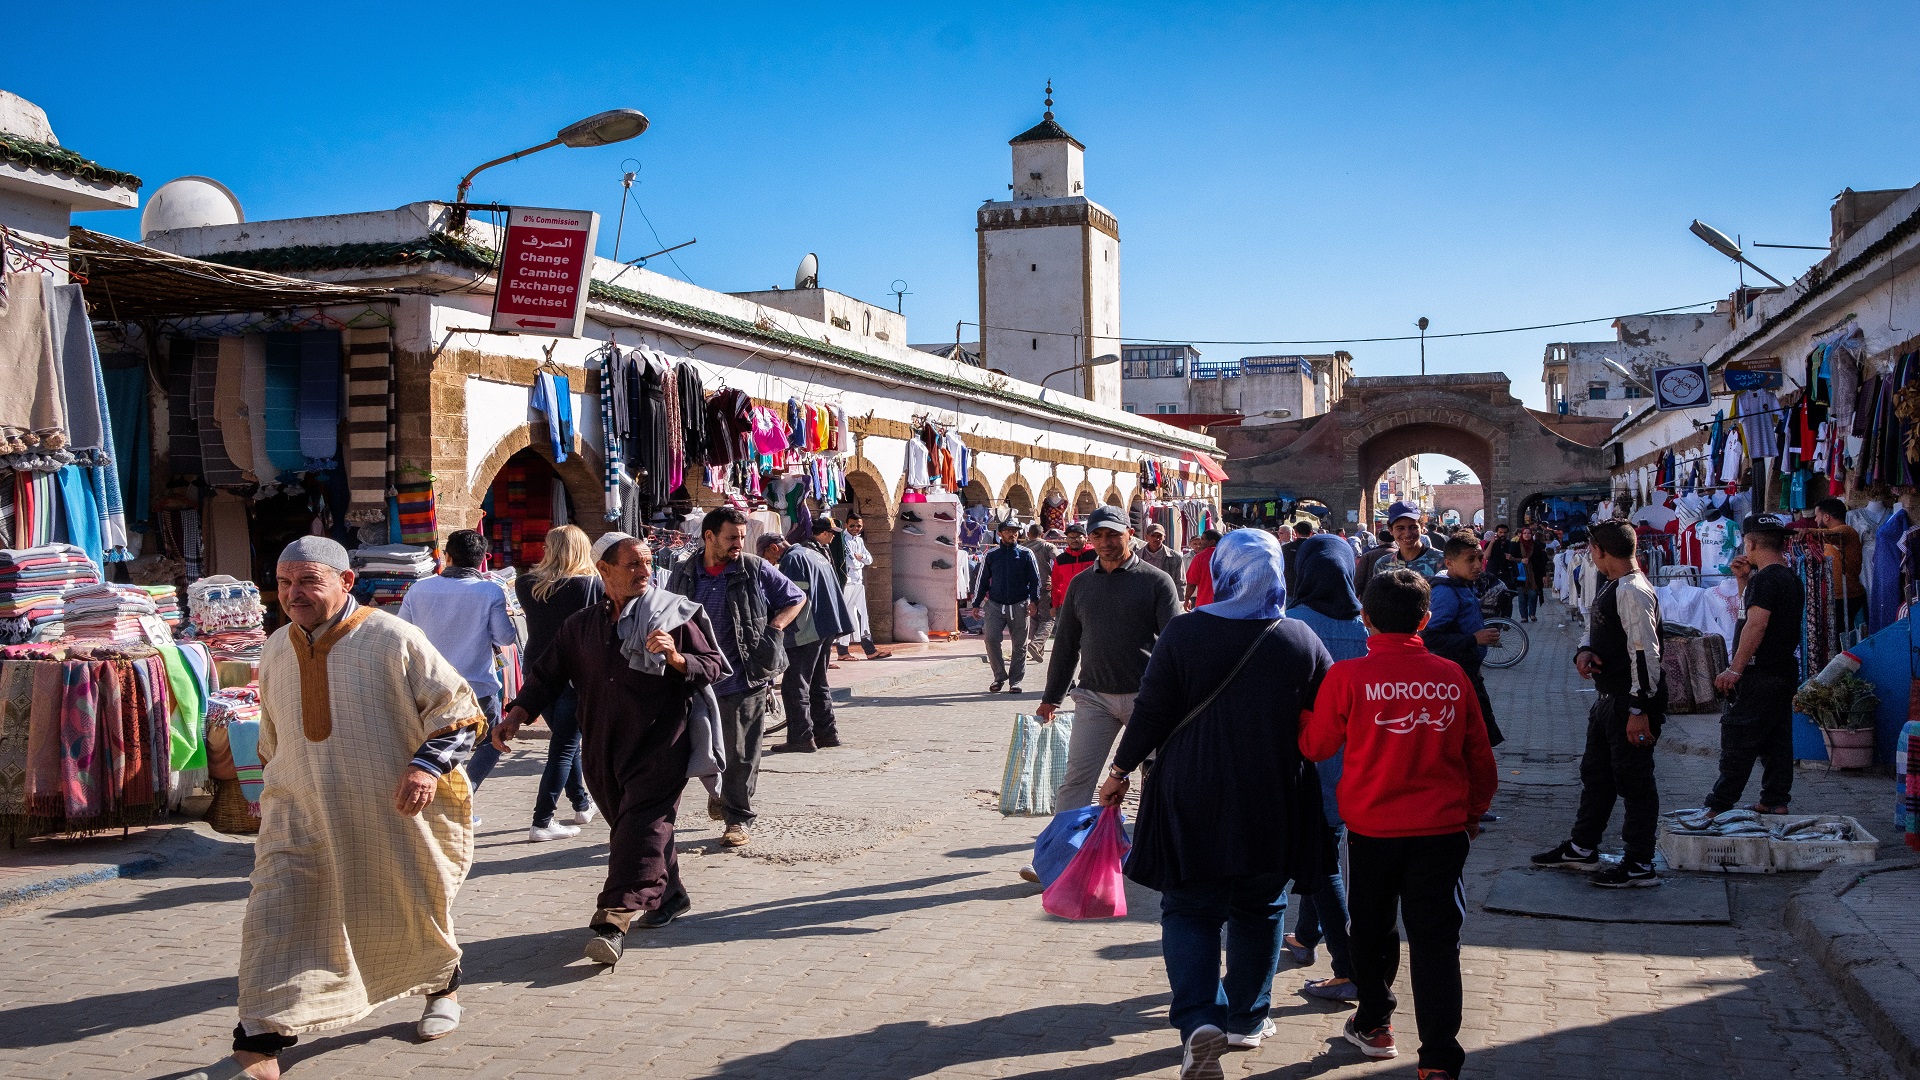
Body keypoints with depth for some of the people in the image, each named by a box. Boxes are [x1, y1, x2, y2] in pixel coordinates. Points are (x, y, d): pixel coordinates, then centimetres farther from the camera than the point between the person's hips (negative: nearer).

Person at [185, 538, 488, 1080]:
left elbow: (460, 710, -12)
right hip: (301, 817, 4)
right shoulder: (275, 652, 6)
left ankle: (443, 987, 43)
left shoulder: (393, 640, -12)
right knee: (275, 923, -9)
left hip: (395, 818, -3)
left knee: (414, 915, 14)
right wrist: (276, 786, 25)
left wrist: (430, 764, -25)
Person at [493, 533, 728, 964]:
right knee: (634, 827, 13)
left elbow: (714, 666, 1)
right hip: (603, 747, 5)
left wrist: (676, 658, -18)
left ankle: (614, 921, -22)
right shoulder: (581, 625, 13)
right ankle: (669, 895, 33)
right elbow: (548, 674, 16)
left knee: (640, 830, -14)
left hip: (658, 746, -5)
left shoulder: (675, 615, 1)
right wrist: (517, 714, 2)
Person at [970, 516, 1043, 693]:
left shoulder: (1026, 554, 5)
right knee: (991, 639, -12)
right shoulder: (991, 555, 8)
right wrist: (976, 603, 11)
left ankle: (1016, 680, 13)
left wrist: (1033, 601, -7)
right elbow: (982, 581, 14)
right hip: (995, 605, 0)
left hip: (1019, 606, 0)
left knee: (1019, 645, 2)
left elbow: (1035, 580, 5)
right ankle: (1000, 677, 3)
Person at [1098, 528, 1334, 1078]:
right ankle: (1246, 1019, 28)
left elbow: (1151, 712, -9)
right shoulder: (1301, 640, -4)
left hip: (1193, 803, -2)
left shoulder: (1183, 634, -10)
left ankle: (1199, 1020, -10)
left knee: (1189, 911, 8)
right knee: (1259, 911, 18)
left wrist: (1121, 770, 4)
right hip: (1273, 805, 2)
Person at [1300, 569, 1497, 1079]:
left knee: (1372, 930, 18)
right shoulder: (1452, 676, -4)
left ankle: (1374, 1024, 34)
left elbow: (1315, 746, 0)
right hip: (1442, 827, 1)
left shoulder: (1347, 676, -12)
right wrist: (1472, 814, 22)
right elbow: (1480, 758, 6)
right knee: (1436, 940, 5)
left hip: (1371, 828, -1)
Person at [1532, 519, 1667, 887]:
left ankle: (1640, 866, 10)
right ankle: (1582, 848, 32)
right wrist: (1585, 651, -2)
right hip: (1608, 698, 11)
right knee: (1595, 772, 19)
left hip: (1632, 701, -11)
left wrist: (1639, 710, -26)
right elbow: (1596, 630, 22)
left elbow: (1645, 653, -25)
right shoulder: (1612, 587, 12)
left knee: (1633, 780, -1)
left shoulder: (1633, 592, -21)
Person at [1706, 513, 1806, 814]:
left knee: (1737, 743, -8)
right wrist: (1743, 580, 16)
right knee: (1777, 741, 13)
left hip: (1760, 676, -10)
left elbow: (1756, 625, -23)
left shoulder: (1766, 578, -16)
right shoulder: (1791, 578, 16)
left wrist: (1735, 669, -23)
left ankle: (1719, 806, -6)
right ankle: (1775, 801, 18)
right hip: (1785, 673, 10)